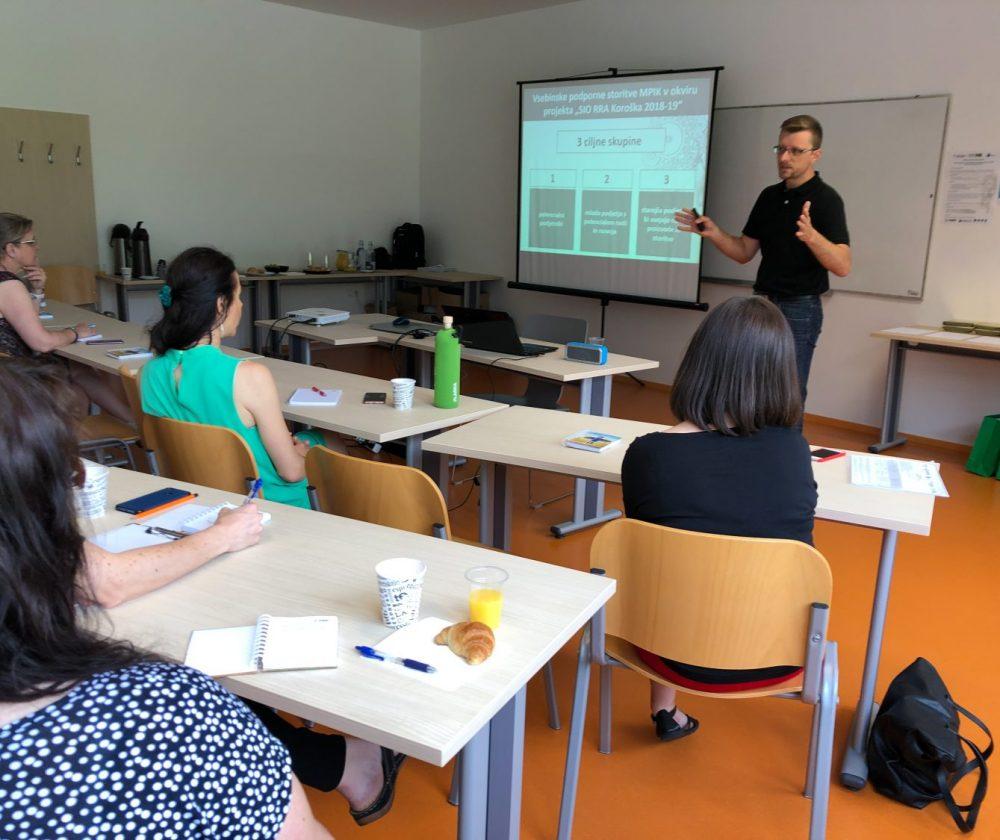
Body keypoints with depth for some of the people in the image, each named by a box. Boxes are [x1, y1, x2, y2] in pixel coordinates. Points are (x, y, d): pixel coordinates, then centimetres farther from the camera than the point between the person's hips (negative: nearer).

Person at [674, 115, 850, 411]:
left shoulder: (825, 199, -11)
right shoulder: (769, 196, 10)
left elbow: (843, 266, -20)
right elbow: (744, 251, 13)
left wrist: (811, 236, -38)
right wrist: (713, 233, -4)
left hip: (798, 310, -7)